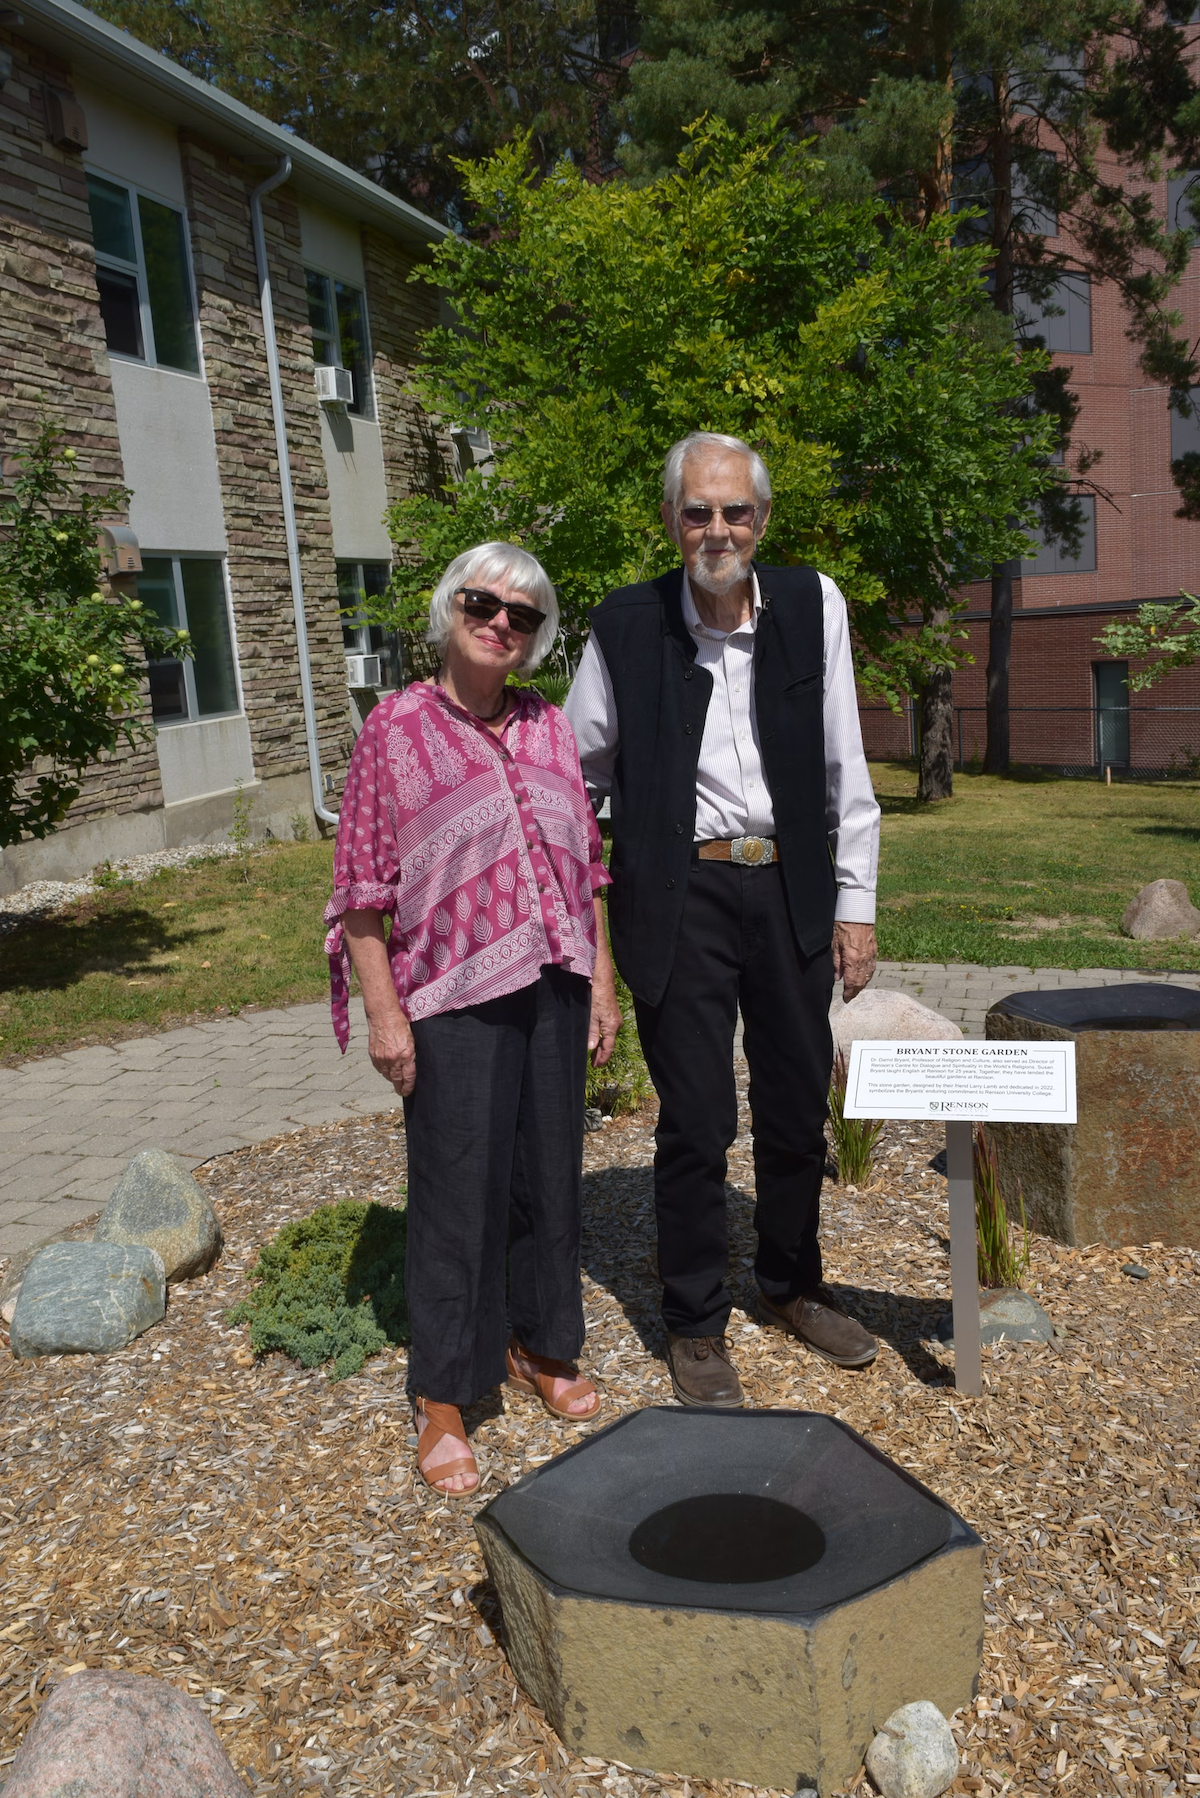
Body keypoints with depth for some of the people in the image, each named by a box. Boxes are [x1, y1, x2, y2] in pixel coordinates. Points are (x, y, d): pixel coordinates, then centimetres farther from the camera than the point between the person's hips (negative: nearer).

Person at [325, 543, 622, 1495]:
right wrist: (384, 1013, -10)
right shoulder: (397, 726, -4)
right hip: (454, 999, -4)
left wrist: (602, 979, 8)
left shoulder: (548, 727, 9)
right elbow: (363, 887, -6)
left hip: (552, 988, 5)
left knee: (550, 1174, 14)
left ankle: (537, 1346, 35)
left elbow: (587, 863, 12)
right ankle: (442, 1400, 19)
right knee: (457, 1191, 2)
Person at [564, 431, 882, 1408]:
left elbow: (844, 768, 3)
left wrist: (856, 905, 2)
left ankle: (792, 1284, 39)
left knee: (800, 1108, 15)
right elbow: (578, 766, 7)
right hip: (682, 897, -2)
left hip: (792, 890, 3)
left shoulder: (813, 604, 0)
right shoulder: (626, 624, -3)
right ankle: (696, 1323, 25)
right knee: (697, 1123, 4)